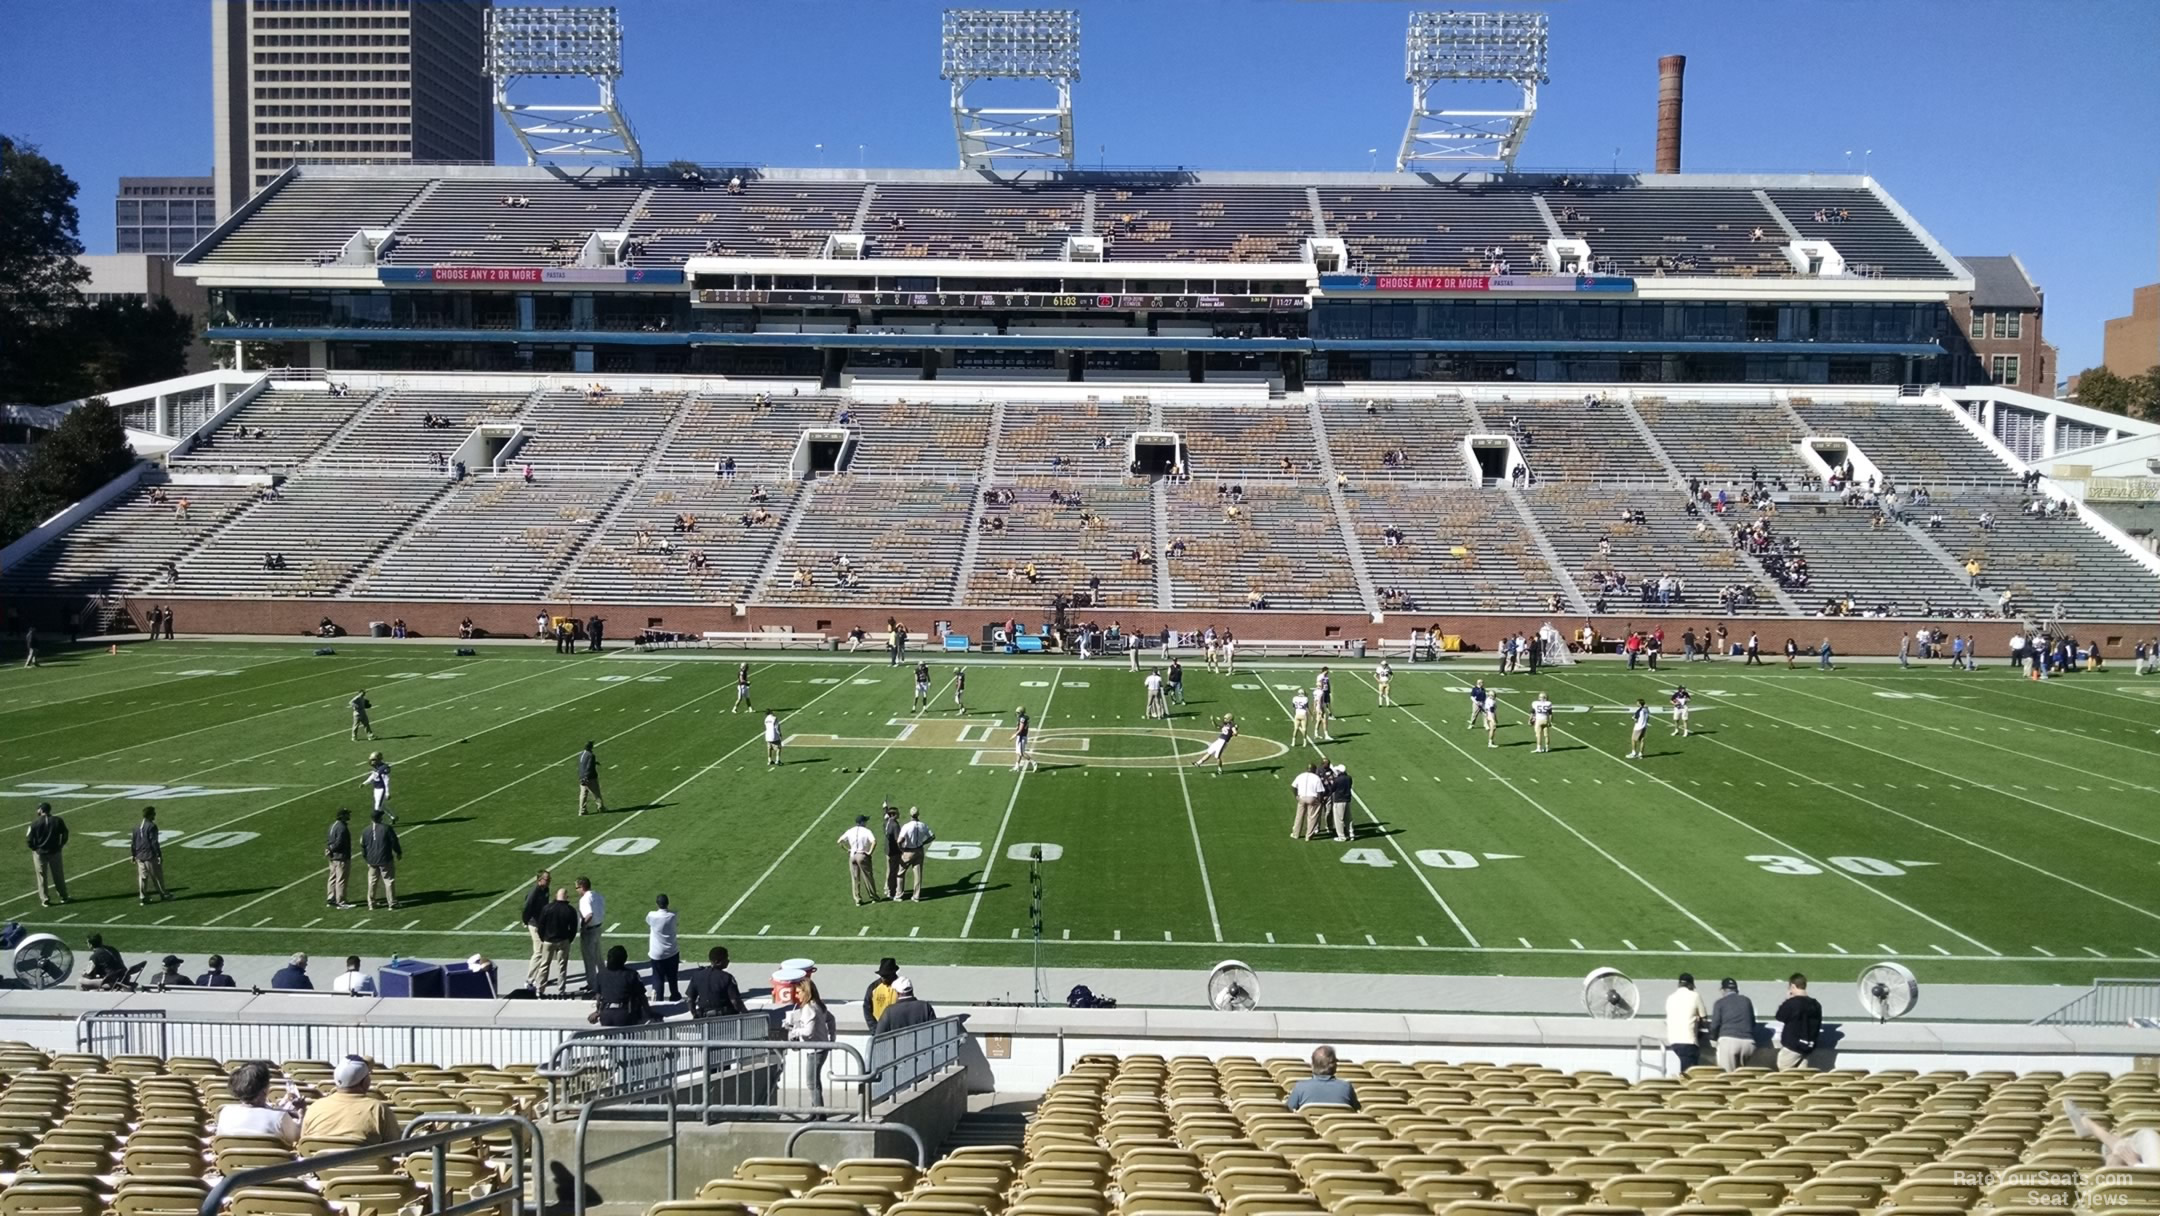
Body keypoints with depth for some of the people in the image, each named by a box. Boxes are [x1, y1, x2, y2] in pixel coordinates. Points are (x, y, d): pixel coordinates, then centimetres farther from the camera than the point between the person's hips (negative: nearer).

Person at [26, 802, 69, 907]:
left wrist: (34, 848, 6)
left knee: (42, 877, 8)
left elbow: (29, 839, -11)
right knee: (58, 876, 14)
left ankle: (45, 900, 9)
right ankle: (63, 897, 22)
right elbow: (65, 834, 2)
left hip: (39, 853, -2)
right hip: (55, 852, 2)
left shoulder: (35, 822, -13)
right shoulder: (58, 821, -5)